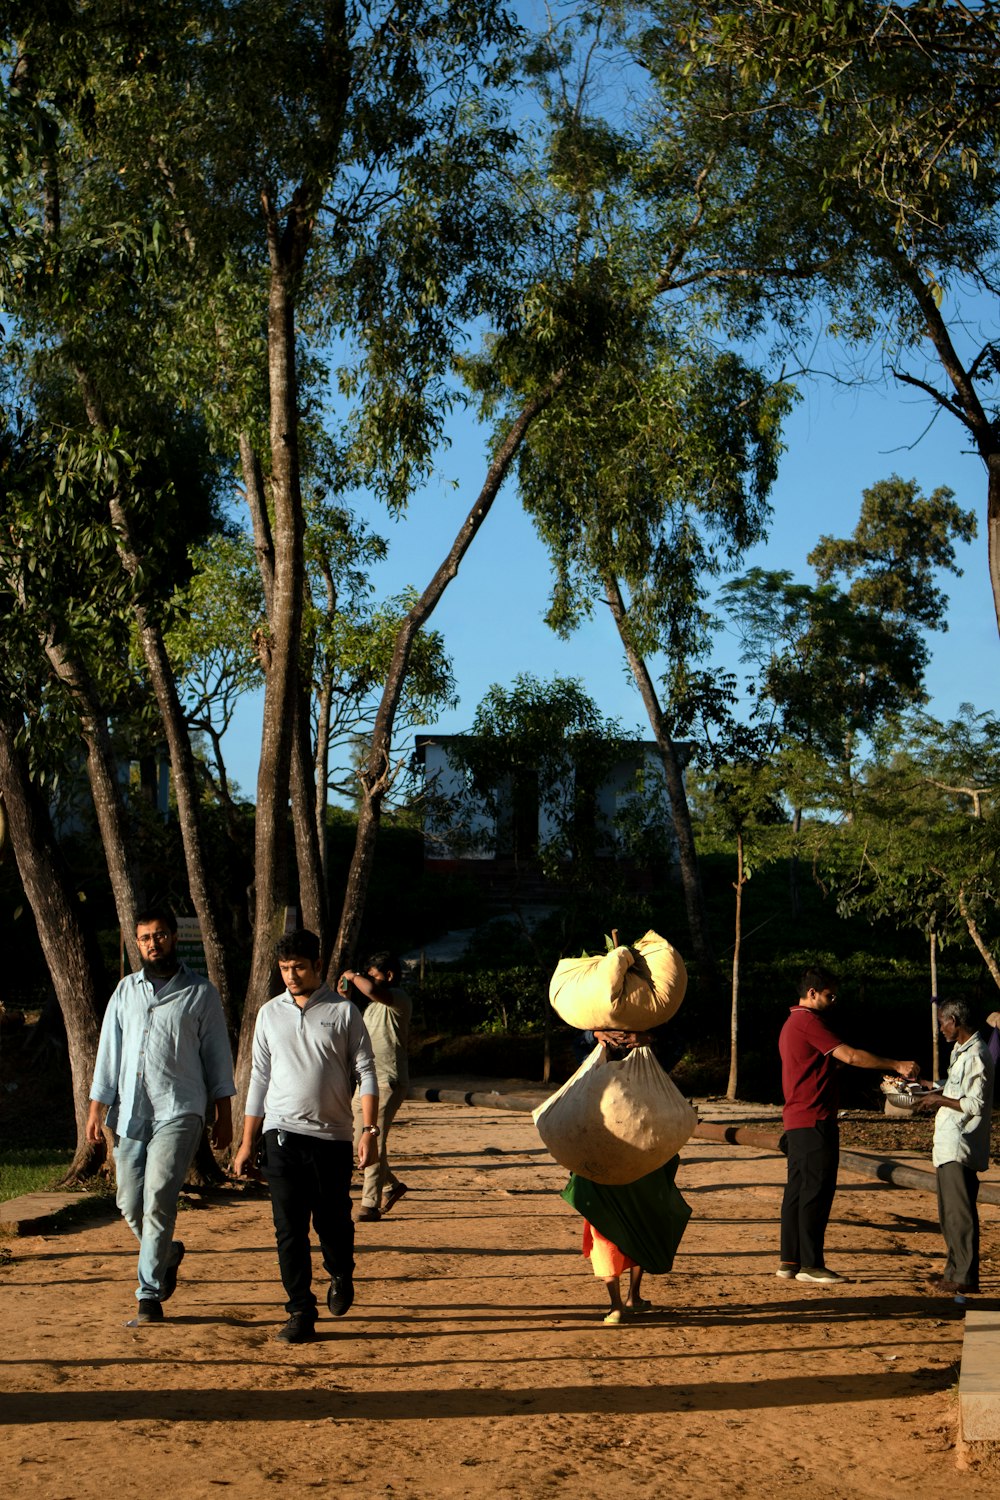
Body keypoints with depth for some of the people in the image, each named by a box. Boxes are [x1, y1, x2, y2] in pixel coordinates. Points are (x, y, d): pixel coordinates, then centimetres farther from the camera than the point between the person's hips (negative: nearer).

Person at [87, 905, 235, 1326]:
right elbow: (109, 1050, 14)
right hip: (130, 1110, 4)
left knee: (158, 1196, -17)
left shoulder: (200, 992, 5)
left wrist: (223, 1114, 4)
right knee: (130, 1204, 5)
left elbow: (217, 1054, 7)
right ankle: (168, 1253, 34)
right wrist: (96, 1107, 7)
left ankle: (149, 1297, -12)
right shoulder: (126, 991, 14)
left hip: (179, 1109, -4)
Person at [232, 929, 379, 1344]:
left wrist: (369, 1131, -9)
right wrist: (247, 1143, 10)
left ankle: (341, 1277, 35)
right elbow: (260, 1077, 12)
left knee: (333, 1221, 4)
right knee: (289, 1228, -4)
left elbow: (365, 1072, 1)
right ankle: (300, 1313, 4)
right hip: (282, 1134, 2)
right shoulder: (270, 1013, 9)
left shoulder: (343, 1011, 1)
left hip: (332, 1137, -1)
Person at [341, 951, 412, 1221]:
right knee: (360, 1140, 10)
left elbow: (372, 990, -31)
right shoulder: (372, 1005, 22)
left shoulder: (399, 999, -10)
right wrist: (343, 997, 16)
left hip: (388, 1081, -9)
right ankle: (391, 1186, 27)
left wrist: (353, 976, -12)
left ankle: (370, 1205, -9)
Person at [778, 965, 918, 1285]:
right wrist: (896, 1065, -16)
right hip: (815, 1121, -10)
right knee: (816, 1190, -7)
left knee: (797, 1189, 10)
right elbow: (850, 1055, -20)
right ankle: (811, 1264, -5)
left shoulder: (791, 1024, 20)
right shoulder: (808, 1022, -13)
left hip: (796, 1121, 10)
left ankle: (790, 1261, 12)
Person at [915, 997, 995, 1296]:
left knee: (960, 1212, -8)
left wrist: (941, 1099, -13)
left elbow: (976, 1105, -20)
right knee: (949, 1212, 16)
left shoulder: (975, 1056, -15)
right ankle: (955, 1268, 24)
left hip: (960, 1147, -11)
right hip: (949, 1146, 11)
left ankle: (966, 1277, -4)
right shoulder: (960, 1052, 17)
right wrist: (937, 1100, 15)